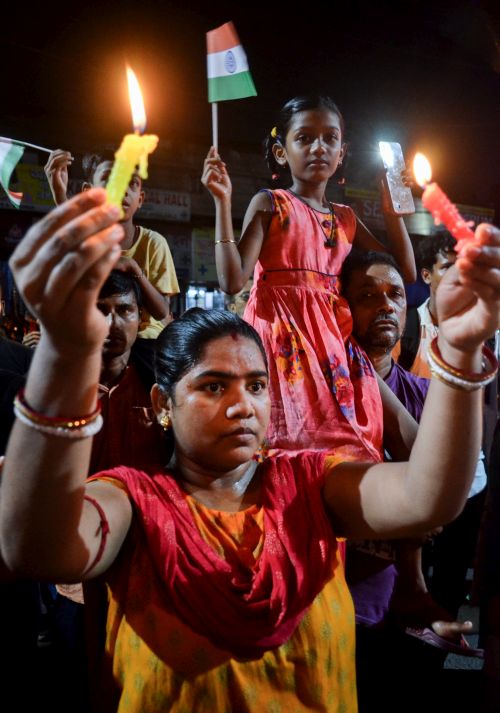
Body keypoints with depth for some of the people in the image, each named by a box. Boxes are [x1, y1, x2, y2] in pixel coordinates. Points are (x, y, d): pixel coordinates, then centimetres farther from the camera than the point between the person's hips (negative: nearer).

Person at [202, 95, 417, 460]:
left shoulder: (346, 218, 17)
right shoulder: (269, 203, 3)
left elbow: (405, 273, 19)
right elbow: (232, 280, -9)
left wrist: (392, 205, 16)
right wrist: (223, 202, -12)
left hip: (335, 338, 5)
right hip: (285, 335, -5)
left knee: (351, 440, -3)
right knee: (298, 444, -14)